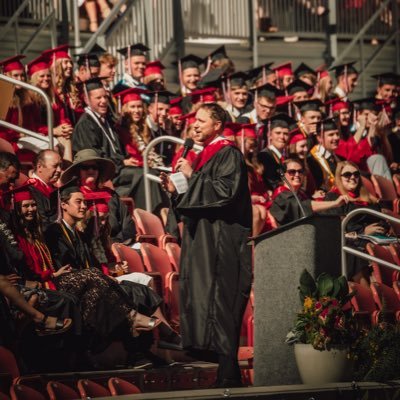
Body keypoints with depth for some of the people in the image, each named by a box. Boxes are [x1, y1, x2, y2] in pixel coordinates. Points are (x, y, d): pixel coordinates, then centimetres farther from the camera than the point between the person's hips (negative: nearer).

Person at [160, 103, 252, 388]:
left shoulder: (228, 154, -7)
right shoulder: (203, 157, 21)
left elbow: (226, 191, -20)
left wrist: (192, 176, -14)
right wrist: (175, 189, 8)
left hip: (221, 242, -10)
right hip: (201, 242, 10)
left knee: (218, 302, -13)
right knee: (202, 302, 7)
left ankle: (228, 375, -13)